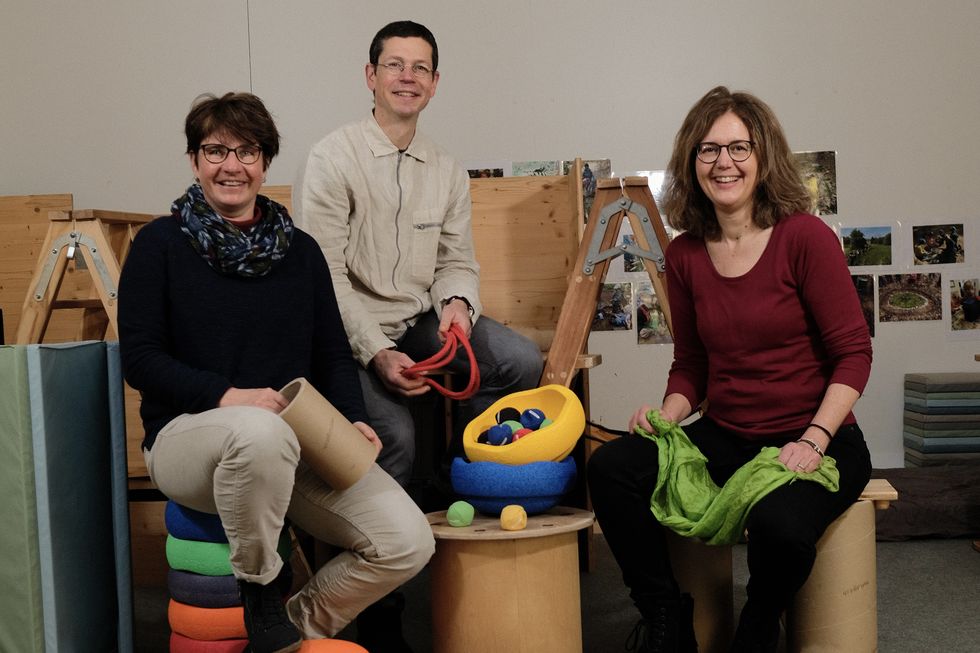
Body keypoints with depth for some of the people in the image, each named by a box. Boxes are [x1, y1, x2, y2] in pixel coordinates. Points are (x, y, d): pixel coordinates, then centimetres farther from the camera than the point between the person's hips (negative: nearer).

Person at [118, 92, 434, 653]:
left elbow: (333, 353, 13)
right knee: (262, 431, -42)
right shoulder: (161, 243, 1)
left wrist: (355, 419, -6)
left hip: (298, 442, 4)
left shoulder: (300, 250, 12)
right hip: (188, 433, -4)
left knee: (408, 543, -15)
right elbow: (140, 358, -5)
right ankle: (259, 594, -14)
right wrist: (225, 395, -21)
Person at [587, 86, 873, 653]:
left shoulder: (805, 237, -9)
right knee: (611, 468, -21)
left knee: (779, 523, -35)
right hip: (722, 437, 4)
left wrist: (813, 441, -19)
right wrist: (668, 414, -7)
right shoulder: (685, 255, 6)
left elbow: (853, 352, -9)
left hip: (817, 440, -4)